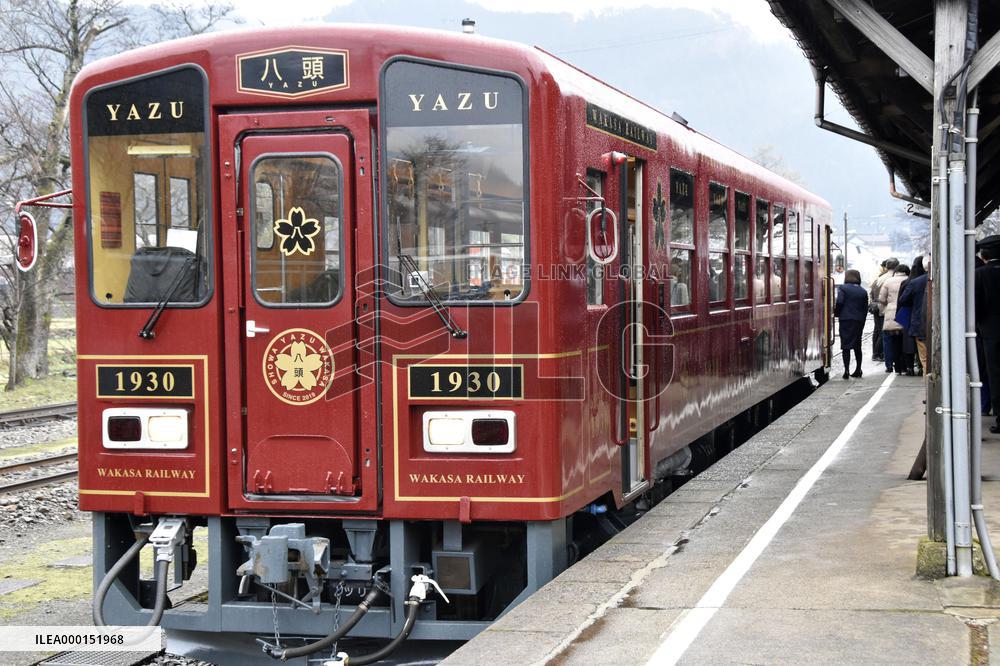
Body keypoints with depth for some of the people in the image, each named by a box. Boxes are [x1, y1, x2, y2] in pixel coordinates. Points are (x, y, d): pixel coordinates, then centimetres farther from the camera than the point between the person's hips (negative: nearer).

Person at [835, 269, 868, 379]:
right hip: (858, 321, 4)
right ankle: (858, 369, 15)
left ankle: (846, 370, -11)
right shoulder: (863, 291, 9)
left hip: (846, 320, -4)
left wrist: (836, 313, 2)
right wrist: (862, 322, 14)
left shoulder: (842, 288, -5)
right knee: (857, 346, 14)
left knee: (846, 346, -4)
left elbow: (839, 302, -15)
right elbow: (865, 308, 8)